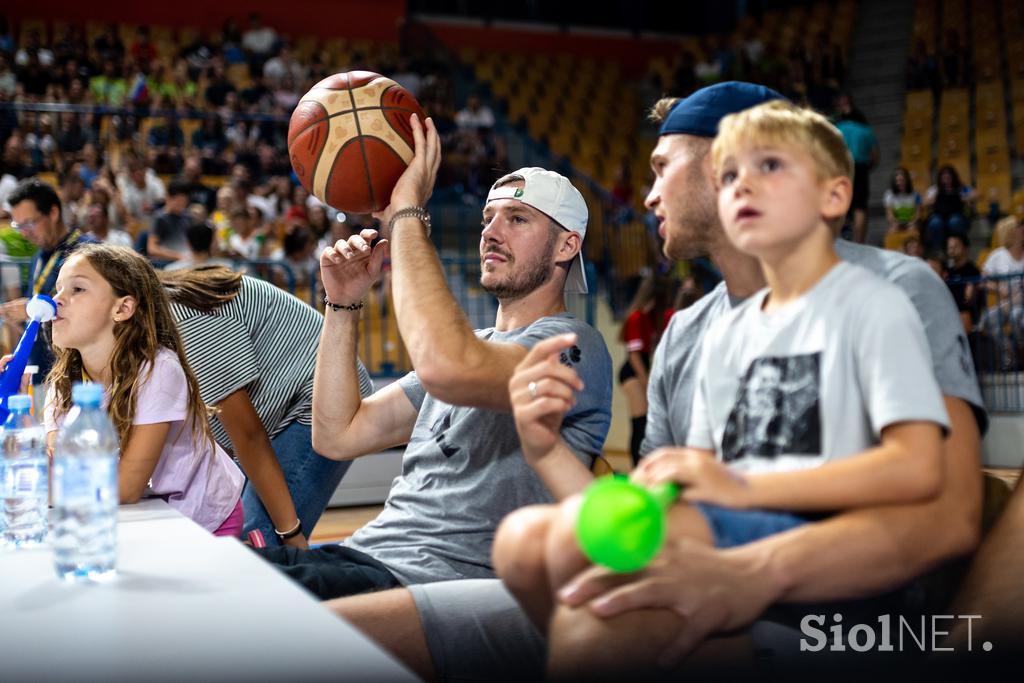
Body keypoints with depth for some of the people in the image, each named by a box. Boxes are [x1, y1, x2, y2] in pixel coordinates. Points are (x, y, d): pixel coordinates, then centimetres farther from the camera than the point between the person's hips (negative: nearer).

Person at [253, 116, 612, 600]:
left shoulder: (572, 345, -6)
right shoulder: (473, 347, 22)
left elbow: (443, 366, -29)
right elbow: (337, 435, 18)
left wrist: (407, 213, -17)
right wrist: (344, 305, 9)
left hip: (432, 580, -8)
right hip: (361, 553, 8)